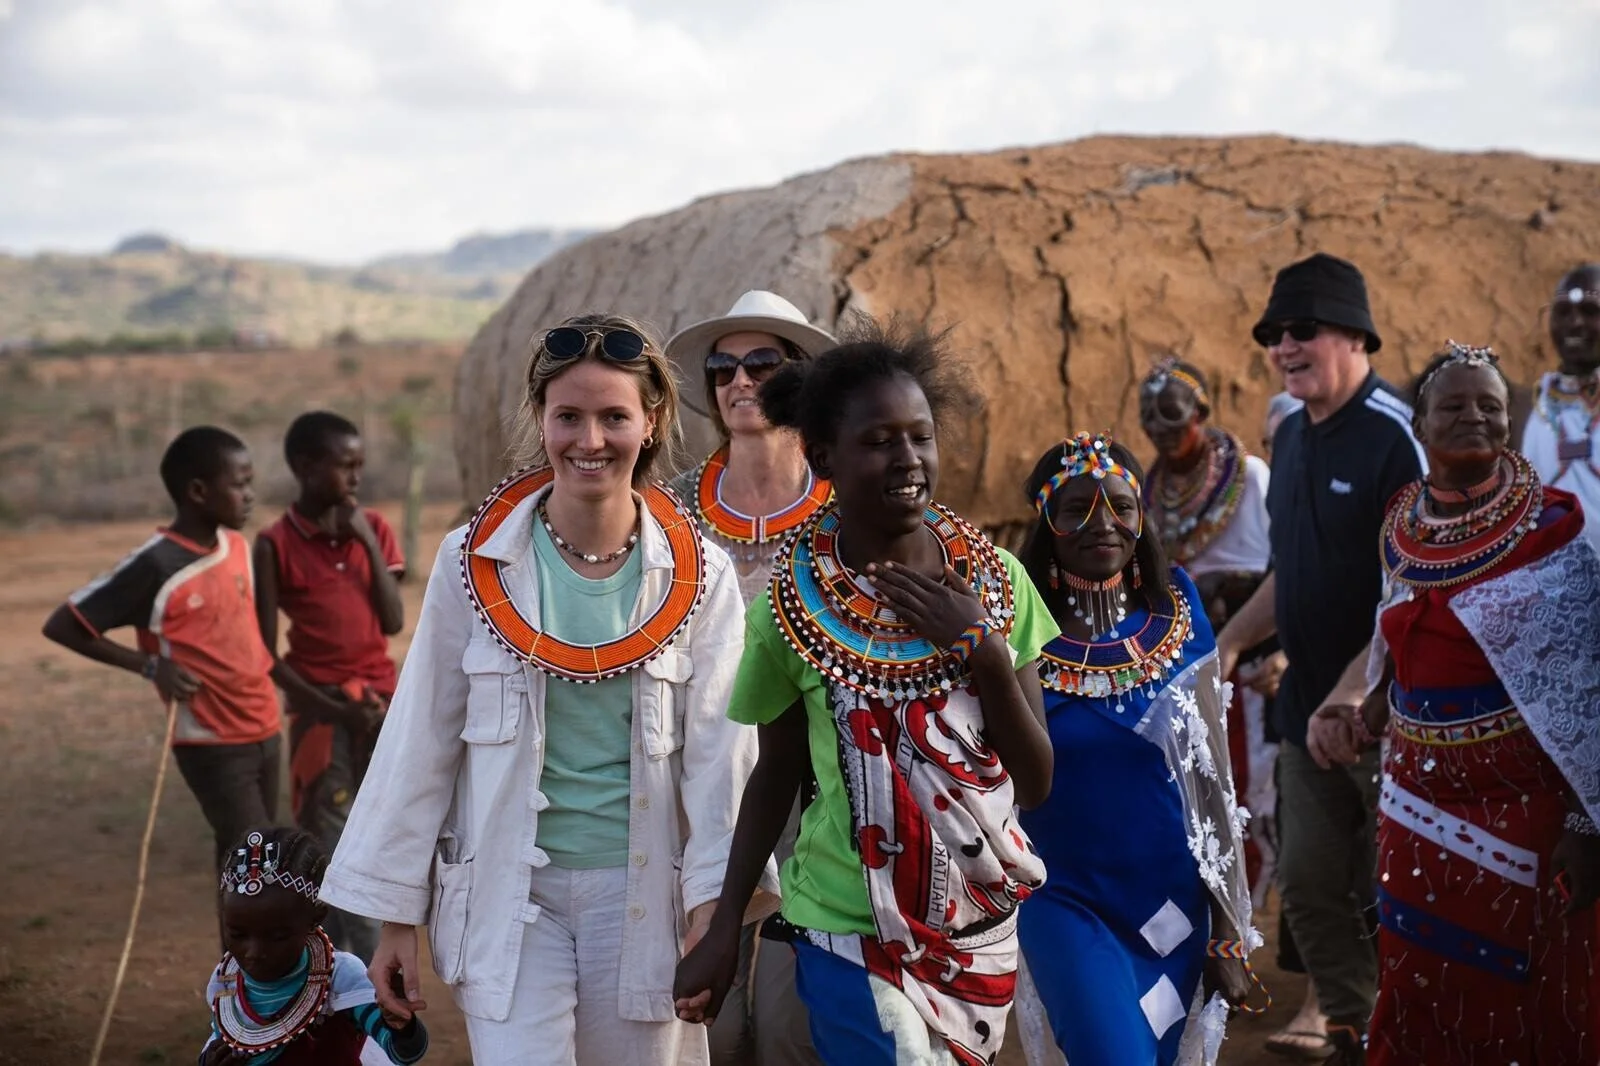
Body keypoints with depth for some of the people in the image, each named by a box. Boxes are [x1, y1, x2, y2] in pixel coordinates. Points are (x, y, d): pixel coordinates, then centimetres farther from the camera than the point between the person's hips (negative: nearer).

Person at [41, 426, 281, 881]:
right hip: (212, 744, -7)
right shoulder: (156, 565, -17)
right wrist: (150, 664, -16)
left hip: (263, 731, 7)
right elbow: (61, 625, -13)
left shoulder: (238, 547, 4)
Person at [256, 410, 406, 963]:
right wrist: (331, 708, -13)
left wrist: (368, 543, -9)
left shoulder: (374, 529, 4)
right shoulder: (276, 544, -7)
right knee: (328, 842, -3)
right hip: (319, 706, -3)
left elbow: (395, 622, -3)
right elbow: (266, 652, -6)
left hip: (383, 701, 4)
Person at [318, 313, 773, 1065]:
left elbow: (719, 751, -4)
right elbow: (422, 740, 0)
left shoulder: (698, 575, -3)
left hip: (641, 894, 1)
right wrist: (396, 912, 1)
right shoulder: (476, 561, -4)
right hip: (510, 893, -1)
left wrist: (715, 904, -14)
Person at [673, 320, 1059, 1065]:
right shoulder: (793, 605, -11)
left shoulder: (996, 580, -5)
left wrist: (987, 654, -18)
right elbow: (777, 774, 1)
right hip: (853, 930, -3)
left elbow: (1035, 783, -5)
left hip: (982, 924, 3)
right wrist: (724, 927, 2)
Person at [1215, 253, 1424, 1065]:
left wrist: (1357, 687, -26)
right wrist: (1228, 642, 12)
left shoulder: (1396, 435, -16)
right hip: (1308, 705, 8)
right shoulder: (1293, 436, 10)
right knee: (1309, 885, 13)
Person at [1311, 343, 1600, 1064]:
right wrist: (1366, 721, 3)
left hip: (1517, 808, -5)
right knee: (1418, 998, 12)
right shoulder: (1401, 527, 5)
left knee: (1514, 1003, 4)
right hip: (1418, 804, 5)